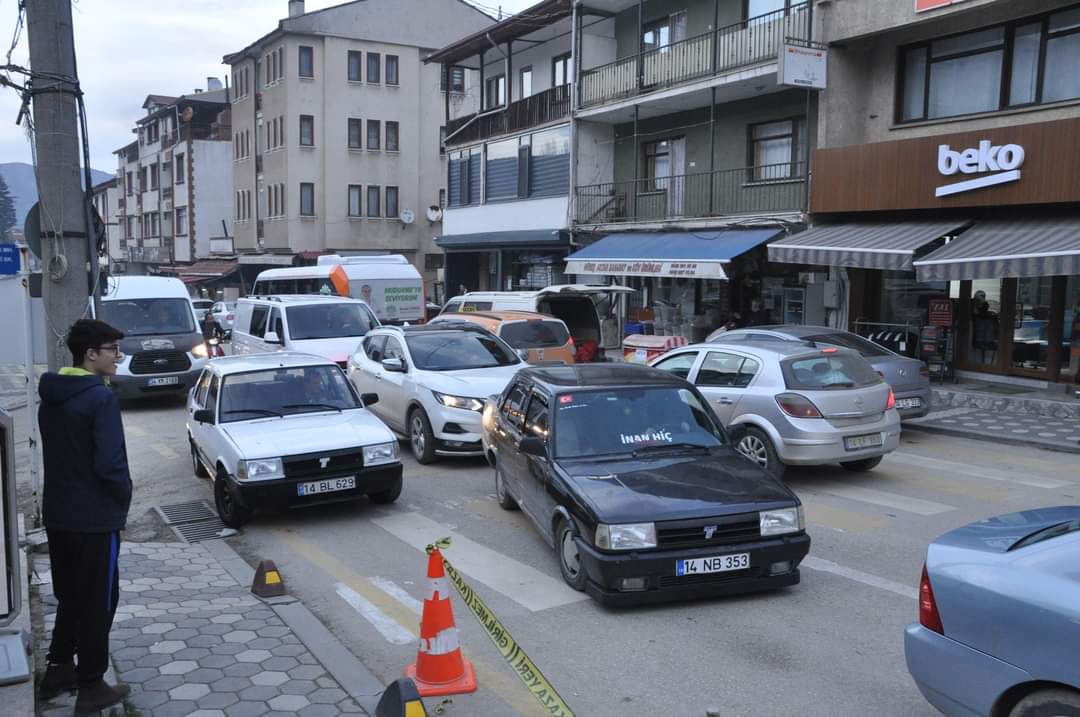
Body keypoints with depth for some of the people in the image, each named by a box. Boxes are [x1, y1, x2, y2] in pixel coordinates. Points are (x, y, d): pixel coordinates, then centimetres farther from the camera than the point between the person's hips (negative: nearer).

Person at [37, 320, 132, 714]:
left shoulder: (50, 397, 8)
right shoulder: (101, 398, -19)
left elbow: (56, 453, 14)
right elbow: (110, 462, -23)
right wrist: (125, 495, -7)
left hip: (58, 514, 8)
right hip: (95, 518, -8)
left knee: (70, 595, 21)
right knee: (98, 601, 3)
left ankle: (58, 670, 30)